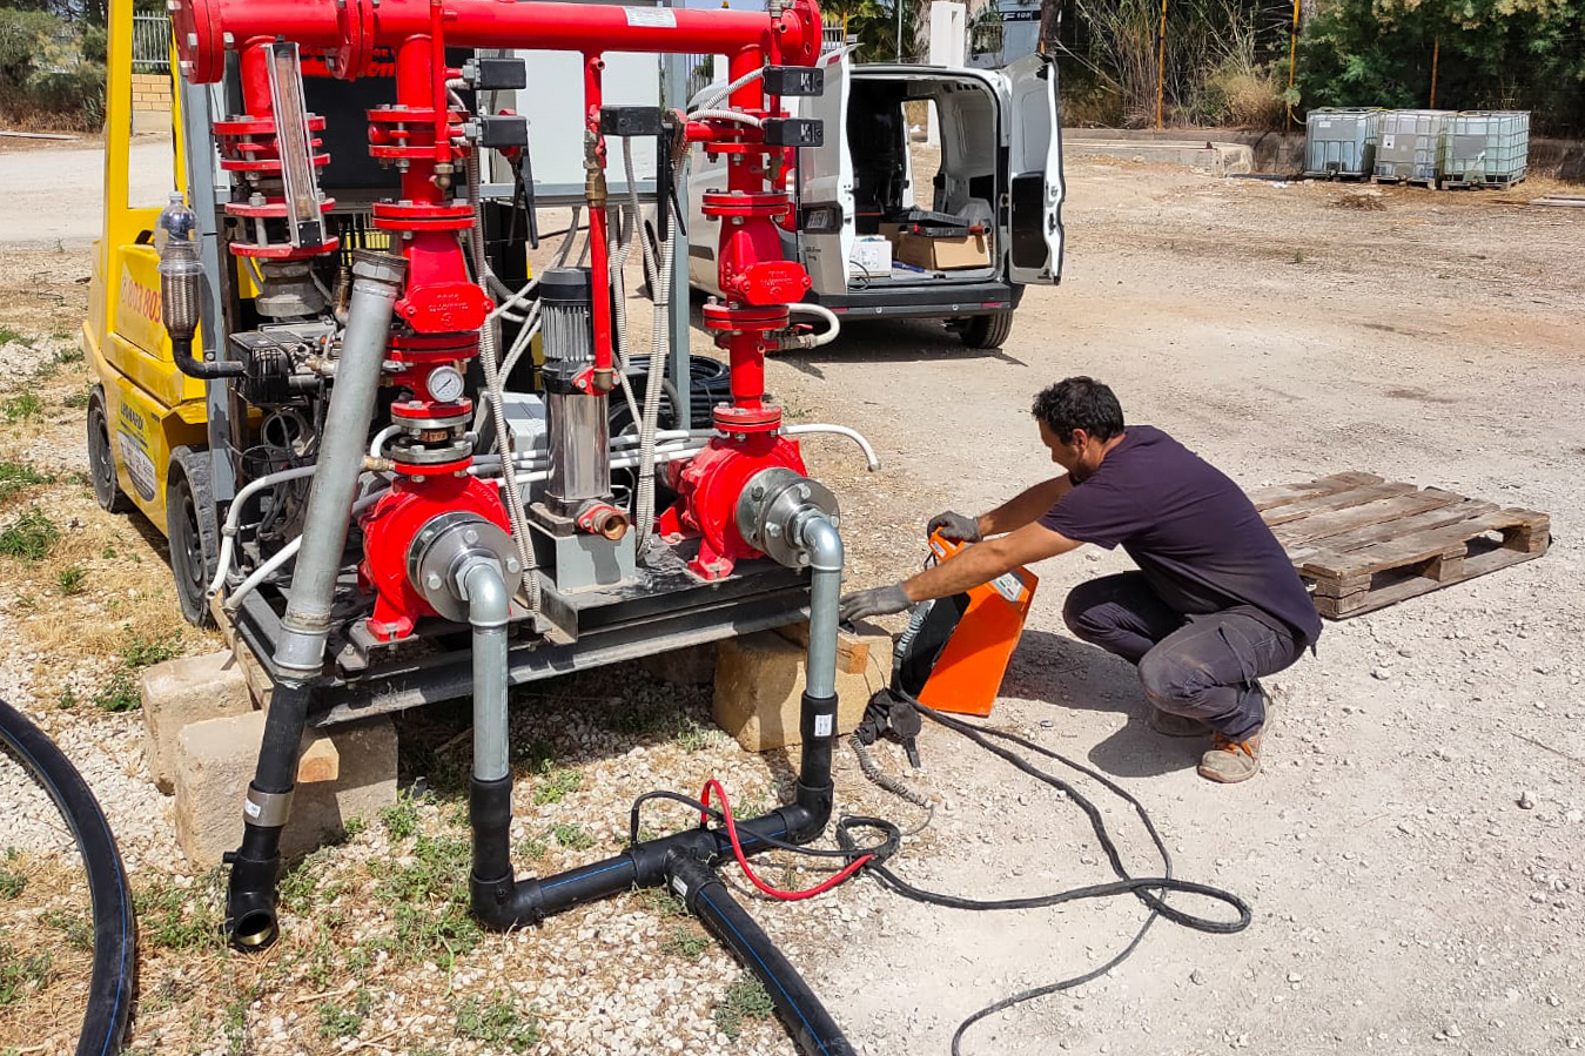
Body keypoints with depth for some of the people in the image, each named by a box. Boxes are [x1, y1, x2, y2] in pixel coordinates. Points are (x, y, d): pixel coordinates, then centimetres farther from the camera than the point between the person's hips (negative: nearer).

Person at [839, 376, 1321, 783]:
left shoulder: (1123, 486, -29)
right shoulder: (1136, 443, -1)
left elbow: (1001, 556, -26)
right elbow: (1052, 493, 20)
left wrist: (903, 593, -20)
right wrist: (979, 524, 22)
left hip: (1271, 619, -9)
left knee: (1163, 678, -35)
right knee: (1085, 610, -2)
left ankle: (1243, 714, -2)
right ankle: (1196, 689, 9)